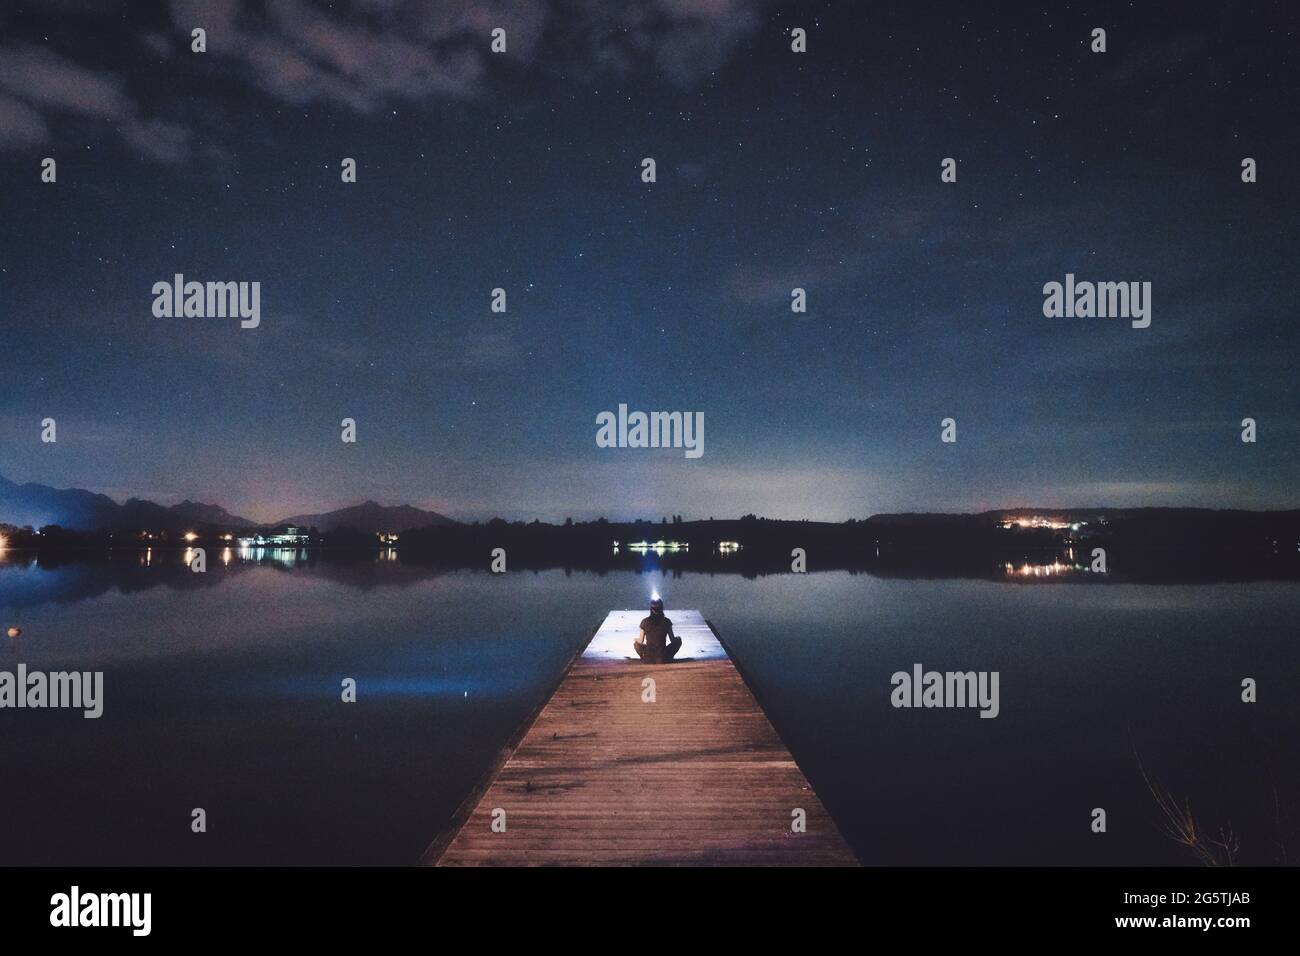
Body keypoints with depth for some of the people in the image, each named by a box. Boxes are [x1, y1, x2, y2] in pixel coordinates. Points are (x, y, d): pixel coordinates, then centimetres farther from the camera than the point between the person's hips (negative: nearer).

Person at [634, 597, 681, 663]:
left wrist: (636, 639, 27)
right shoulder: (667, 622, -5)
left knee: (635, 641, 30)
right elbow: (672, 640, 3)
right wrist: (676, 638, 27)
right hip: (663, 659, -1)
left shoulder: (645, 622, -4)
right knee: (678, 639, 22)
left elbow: (641, 641, 3)